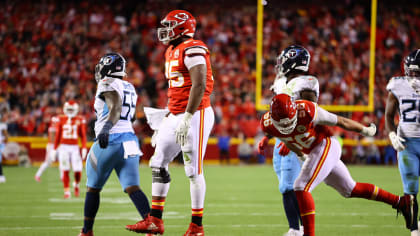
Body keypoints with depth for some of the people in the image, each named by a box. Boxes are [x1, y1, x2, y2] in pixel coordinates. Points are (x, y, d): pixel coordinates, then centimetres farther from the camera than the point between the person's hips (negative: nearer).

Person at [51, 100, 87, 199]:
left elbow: (83, 136, 5)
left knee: (78, 171, -7)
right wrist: (54, 149, 6)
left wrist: (84, 149, -4)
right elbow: (57, 136, 7)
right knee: (65, 171, -4)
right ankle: (67, 191, 8)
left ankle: (76, 184, 24)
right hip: (63, 147, 0)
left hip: (75, 147, 0)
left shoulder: (80, 120, 2)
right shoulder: (61, 119, 3)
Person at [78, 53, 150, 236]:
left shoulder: (108, 85, -6)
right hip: (129, 138, 7)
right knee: (132, 187, -4)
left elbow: (115, 108, -23)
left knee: (93, 188, 9)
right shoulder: (129, 88, 20)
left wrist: (105, 129, -39)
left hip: (111, 140, -7)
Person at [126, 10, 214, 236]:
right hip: (175, 116, 10)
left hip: (196, 115, -10)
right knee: (158, 164, 8)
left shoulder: (192, 50, -14)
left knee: (193, 170, -5)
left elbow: (199, 85, -22)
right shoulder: (172, 52, 17)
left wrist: (187, 119, -25)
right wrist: (167, 118, 22)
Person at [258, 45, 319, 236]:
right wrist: (267, 136, 25)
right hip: (282, 140, 9)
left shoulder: (305, 85, -13)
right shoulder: (282, 83, 15)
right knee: (286, 188, 9)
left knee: (290, 188, -14)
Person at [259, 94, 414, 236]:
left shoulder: (306, 111, -27)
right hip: (312, 153, 7)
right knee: (349, 190, 17)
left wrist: (364, 130, 2)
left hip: (326, 146, -7)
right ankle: (400, 202, 28)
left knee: (301, 187, -20)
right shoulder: (268, 124, -10)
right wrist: (300, 154, 31)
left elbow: (339, 121, -11)